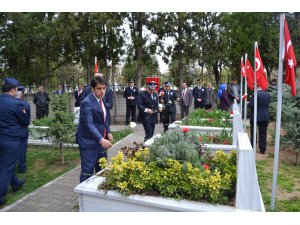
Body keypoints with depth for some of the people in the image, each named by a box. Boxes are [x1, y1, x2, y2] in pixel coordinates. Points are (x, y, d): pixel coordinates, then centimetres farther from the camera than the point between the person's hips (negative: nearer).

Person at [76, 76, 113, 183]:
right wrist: (101, 140, -42)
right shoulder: (87, 103, -20)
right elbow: (89, 124, -30)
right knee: (87, 172, -2)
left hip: (101, 140, 9)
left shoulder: (101, 99, 6)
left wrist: (108, 132, 7)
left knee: (102, 170, 21)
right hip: (89, 142, -9)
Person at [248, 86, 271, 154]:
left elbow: (251, 105, -17)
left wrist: (248, 103, 3)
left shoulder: (256, 95, -16)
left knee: (253, 133, 11)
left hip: (255, 117, -4)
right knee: (263, 133, 10)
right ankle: (262, 149, 13)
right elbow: (267, 104, 11)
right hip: (265, 117, 4)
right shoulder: (268, 95, 3)